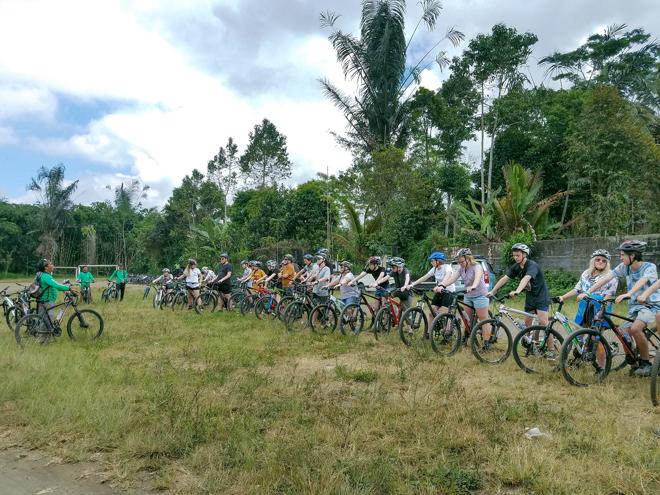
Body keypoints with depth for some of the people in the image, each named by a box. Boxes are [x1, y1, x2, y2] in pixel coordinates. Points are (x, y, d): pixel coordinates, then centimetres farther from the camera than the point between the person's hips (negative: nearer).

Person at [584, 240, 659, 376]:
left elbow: (641, 281, -35)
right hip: (634, 305, 6)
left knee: (635, 329, -28)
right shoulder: (624, 267, -1)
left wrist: (627, 294, -53)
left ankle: (646, 363, -10)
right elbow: (605, 278, -8)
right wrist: (587, 292, -18)